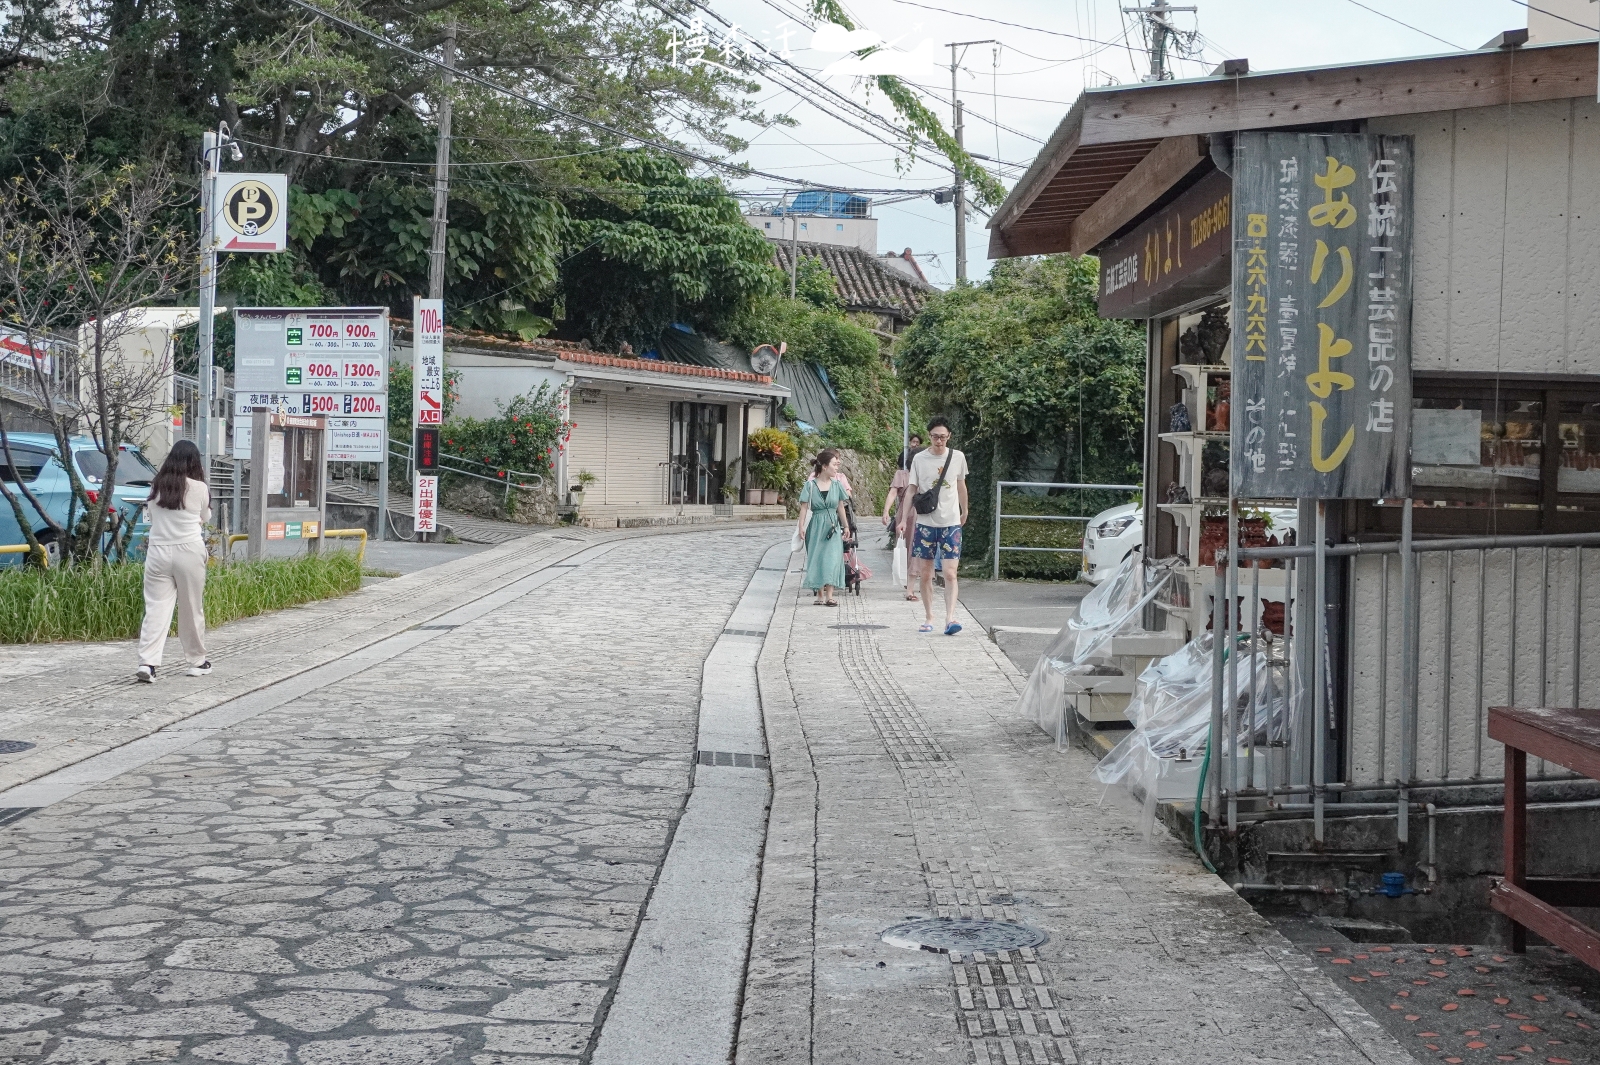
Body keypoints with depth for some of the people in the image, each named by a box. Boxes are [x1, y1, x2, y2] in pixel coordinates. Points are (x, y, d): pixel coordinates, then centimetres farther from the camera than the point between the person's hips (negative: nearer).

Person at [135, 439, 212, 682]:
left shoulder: (156, 487, 5)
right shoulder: (199, 488, -4)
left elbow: (153, 518, 12)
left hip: (158, 552, 2)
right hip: (189, 552, -2)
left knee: (156, 608, -1)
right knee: (192, 609, 9)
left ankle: (148, 662, -14)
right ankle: (197, 661, 21)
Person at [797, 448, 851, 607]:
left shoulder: (837, 484, 6)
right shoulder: (810, 485, -3)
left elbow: (840, 507, 13)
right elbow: (804, 507, -5)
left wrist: (845, 526, 16)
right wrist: (802, 526, -14)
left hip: (833, 527, 2)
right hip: (816, 526, -2)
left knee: (833, 558, -10)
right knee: (817, 559, 3)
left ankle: (829, 595, -14)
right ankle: (820, 595, 13)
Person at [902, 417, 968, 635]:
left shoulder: (958, 457, 3)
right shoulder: (919, 459, 0)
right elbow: (912, 489, 4)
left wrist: (964, 512, 27)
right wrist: (905, 518, -3)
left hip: (951, 523, 0)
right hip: (925, 522, 0)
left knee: (950, 573, -10)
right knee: (925, 574, 5)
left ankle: (950, 618, -14)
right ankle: (929, 618, 15)